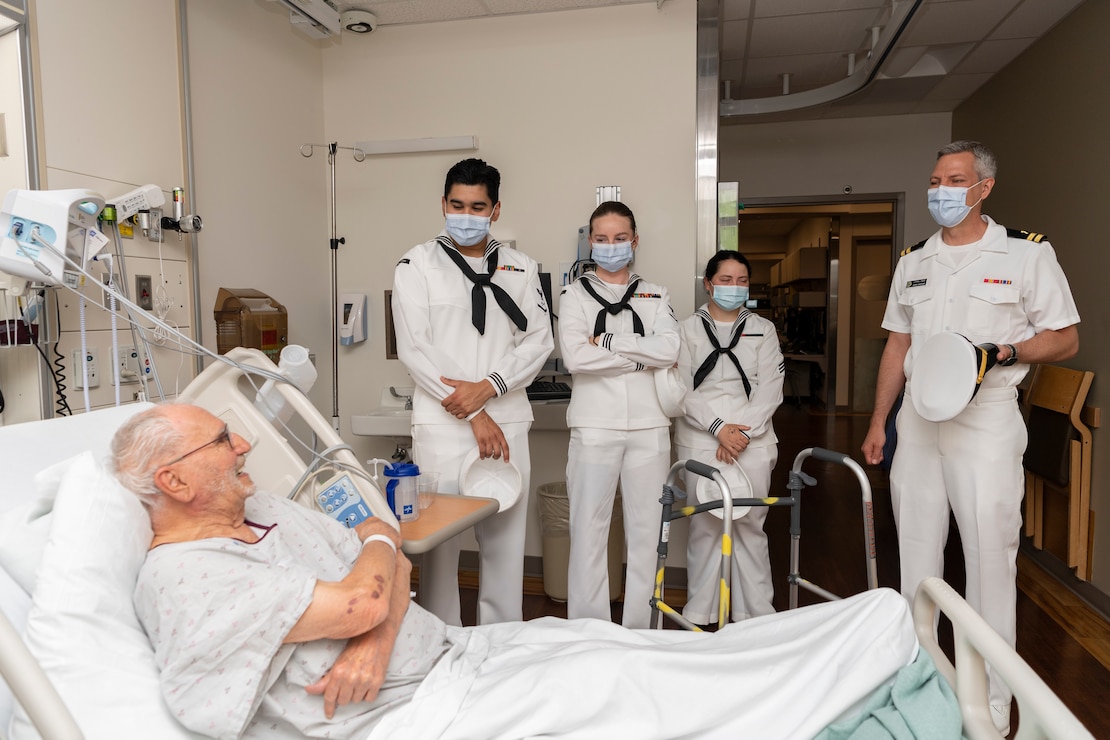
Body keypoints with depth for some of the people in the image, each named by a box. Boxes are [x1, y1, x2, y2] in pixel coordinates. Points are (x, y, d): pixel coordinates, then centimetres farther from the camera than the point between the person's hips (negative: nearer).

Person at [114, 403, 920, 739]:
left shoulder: (263, 507, 11)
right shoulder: (183, 577, -16)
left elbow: (394, 563, 8)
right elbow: (358, 599, -24)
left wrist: (379, 635, -13)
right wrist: (376, 541, -2)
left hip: (447, 655, 7)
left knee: (610, 644, -2)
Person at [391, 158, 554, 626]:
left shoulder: (521, 268, 12)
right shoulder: (418, 264, 3)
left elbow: (539, 340, 4)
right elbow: (414, 349, -6)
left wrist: (488, 387, -12)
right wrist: (474, 416, -10)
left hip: (507, 420, 3)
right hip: (442, 423, -2)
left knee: (506, 538, 7)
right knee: (441, 538, 2)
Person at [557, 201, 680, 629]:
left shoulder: (655, 297, 13)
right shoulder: (576, 295, 7)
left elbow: (670, 349, -6)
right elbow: (575, 357, -10)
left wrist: (606, 341, -9)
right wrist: (644, 357, -7)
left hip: (649, 427, 2)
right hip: (594, 426, -2)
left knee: (646, 530, 7)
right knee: (588, 529, 1)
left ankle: (640, 630, 20)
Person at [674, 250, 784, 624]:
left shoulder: (763, 330, 11)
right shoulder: (688, 329, 6)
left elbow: (770, 390, 2)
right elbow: (683, 390, -3)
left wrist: (743, 432, -10)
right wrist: (718, 428, -13)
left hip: (753, 443, 1)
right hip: (700, 443, -1)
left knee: (750, 527, 4)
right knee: (704, 527, 2)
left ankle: (757, 613, 15)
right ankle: (699, 614, 13)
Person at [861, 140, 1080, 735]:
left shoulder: (1026, 253, -2)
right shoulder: (913, 262, 12)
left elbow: (1065, 339, 0)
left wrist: (1003, 352, -19)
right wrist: (878, 423, 10)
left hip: (986, 418, -4)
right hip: (917, 416, 5)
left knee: (990, 556, -2)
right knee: (915, 550, 11)